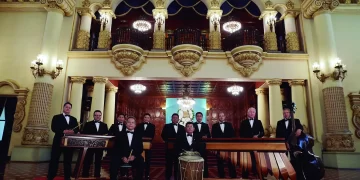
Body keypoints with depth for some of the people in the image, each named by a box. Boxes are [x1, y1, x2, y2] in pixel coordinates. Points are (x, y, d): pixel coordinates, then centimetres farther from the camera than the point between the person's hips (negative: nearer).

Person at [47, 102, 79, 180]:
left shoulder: (74, 119, 17)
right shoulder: (56, 117, 6)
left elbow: (77, 129, 7)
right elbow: (53, 128, -7)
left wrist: (73, 131, -15)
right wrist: (63, 131, -21)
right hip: (58, 141, -3)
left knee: (68, 160, 7)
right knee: (54, 160, -1)